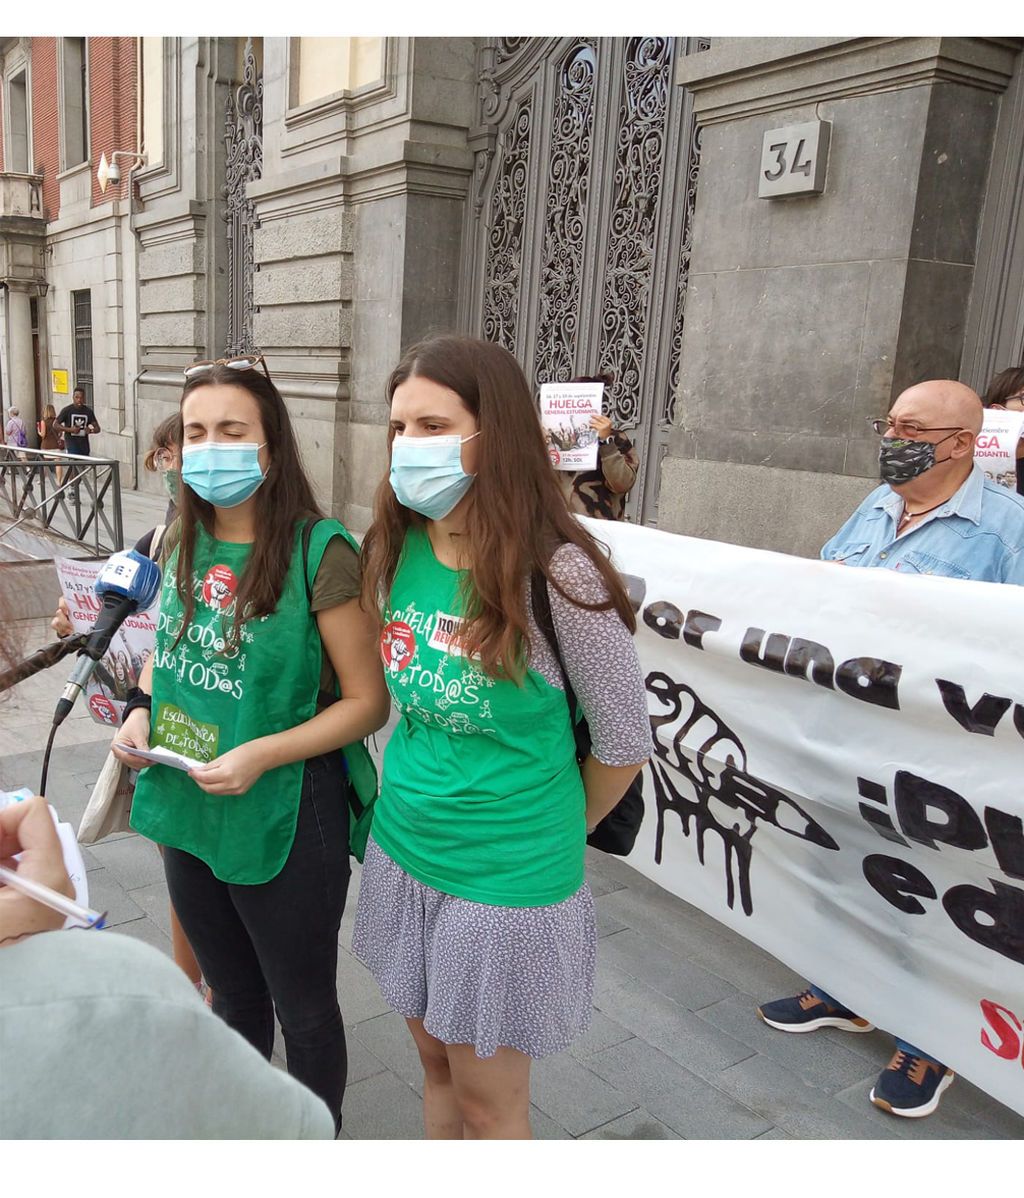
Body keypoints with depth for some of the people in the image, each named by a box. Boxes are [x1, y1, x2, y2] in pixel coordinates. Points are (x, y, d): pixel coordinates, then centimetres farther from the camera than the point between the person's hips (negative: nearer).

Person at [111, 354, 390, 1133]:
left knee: (303, 1009, 15)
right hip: (187, 814, 6)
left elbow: (368, 702, -16)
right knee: (232, 995, 27)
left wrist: (263, 754, -26)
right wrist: (141, 711, -3)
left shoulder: (320, 554, -19)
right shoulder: (184, 547, 1)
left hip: (283, 826, -6)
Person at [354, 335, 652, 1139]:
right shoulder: (396, 551, -4)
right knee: (435, 1060, 24)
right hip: (403, 853, 5)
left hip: (506, 883, -5)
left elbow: (623, 744, -11)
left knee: (487, 1102, 15)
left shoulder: (557, 574, -23)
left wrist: (550, 828, 4)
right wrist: (421, 797, 13)